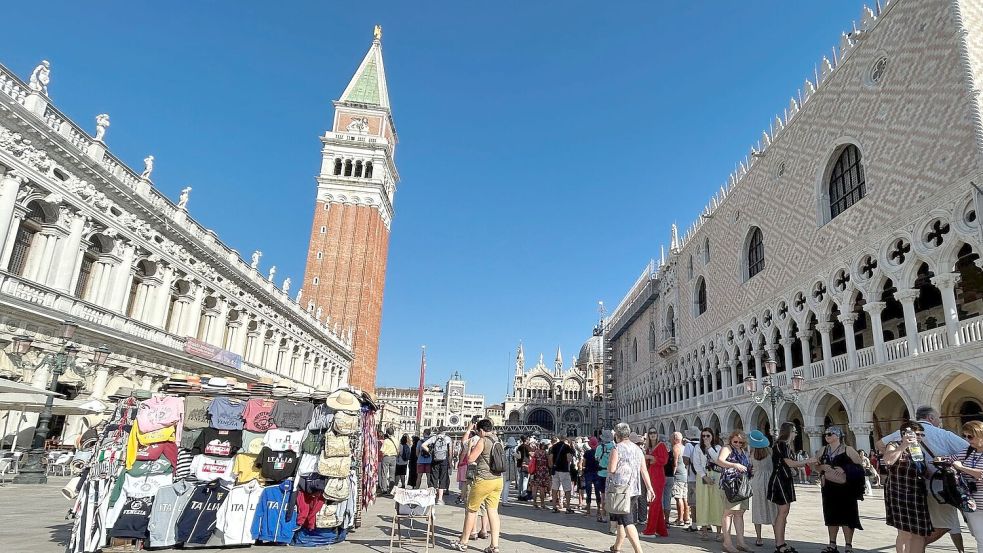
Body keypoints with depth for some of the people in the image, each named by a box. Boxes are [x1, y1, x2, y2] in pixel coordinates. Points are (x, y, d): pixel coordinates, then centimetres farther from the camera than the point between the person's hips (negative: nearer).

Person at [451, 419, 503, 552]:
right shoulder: (497, 440, 8)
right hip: (498, 480, 6)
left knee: (471, 510, 9)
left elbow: (470, 459, -13)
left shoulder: (482, 441, -13)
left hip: (483, 481, -6)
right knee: (493, 511, 7)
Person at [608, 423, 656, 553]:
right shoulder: (637, 449, 9)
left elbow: (611, 469, -17)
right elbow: (644, 471, 8)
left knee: (626, 521, -7)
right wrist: (649, 488, 11)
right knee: (621, 519, 20)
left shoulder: (617, 449, -12)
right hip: (634, 489, 7)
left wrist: (609, 466, 4)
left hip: (619, 489, -7)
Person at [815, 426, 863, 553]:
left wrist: (844, 469, -19)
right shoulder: (823, 451, 10)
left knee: (846, 516, -2)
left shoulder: (848, 450, -3)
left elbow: (859, 465, -7)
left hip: (845, 488, -5)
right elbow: (815, 466, 15)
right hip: (829, 488, 5)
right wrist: (822, 467, -7)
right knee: (831, 515, 9)